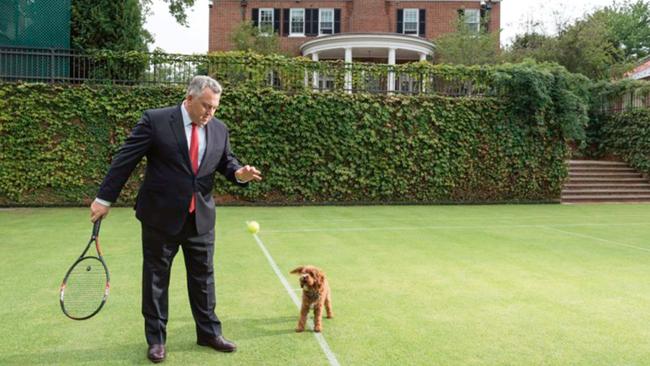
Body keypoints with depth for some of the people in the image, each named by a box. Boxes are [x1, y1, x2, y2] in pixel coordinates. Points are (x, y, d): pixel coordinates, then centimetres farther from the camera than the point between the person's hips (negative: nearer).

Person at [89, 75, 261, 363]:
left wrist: (240, 174, -11)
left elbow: (226, 162, 13)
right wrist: (105, 199, -7)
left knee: (203, 277, 14)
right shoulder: (155, 120, -11)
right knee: (156, 277, 10)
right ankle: (156, 339, 26)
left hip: (201, 218, 4)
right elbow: (124, 160, -9)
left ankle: (209, 332, 31)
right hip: (161, 216, -4)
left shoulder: (219, 129, 2)